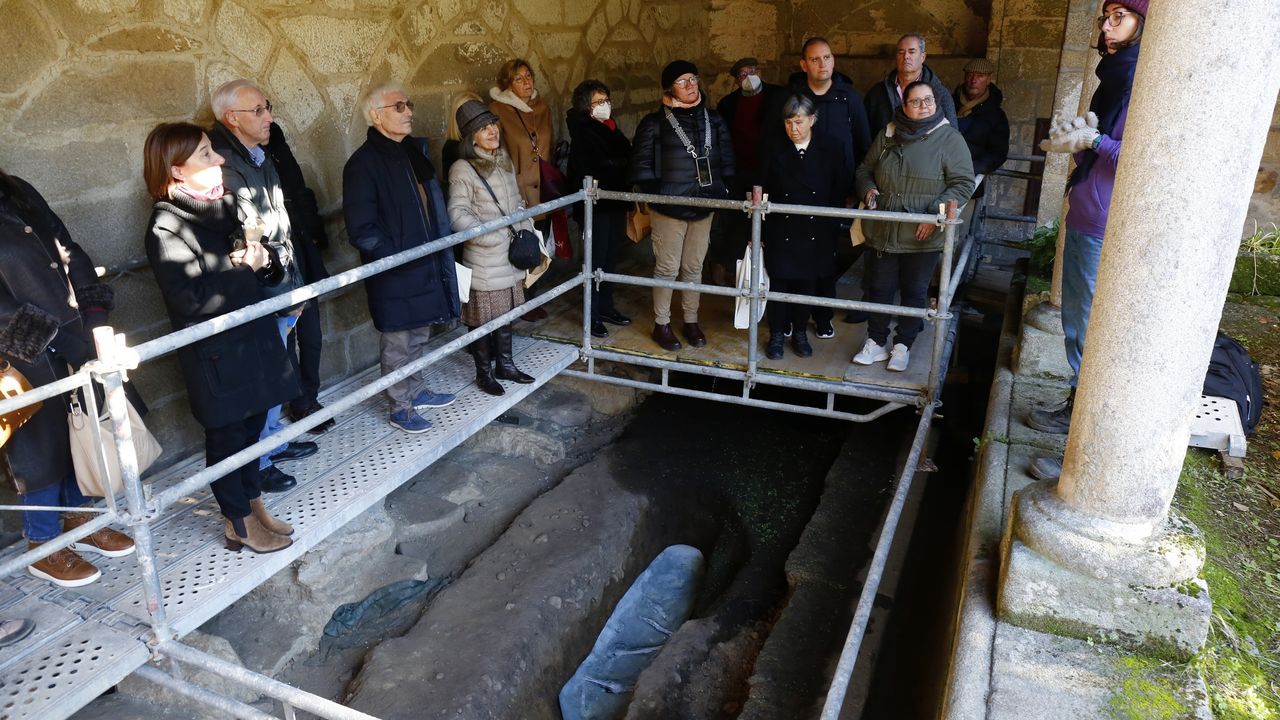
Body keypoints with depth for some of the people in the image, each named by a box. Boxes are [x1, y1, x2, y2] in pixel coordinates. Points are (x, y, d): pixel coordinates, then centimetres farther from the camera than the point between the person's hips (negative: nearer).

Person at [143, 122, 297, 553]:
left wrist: (265, 260, -8)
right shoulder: (167, 227, -16)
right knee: (227, 436, 7)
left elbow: (262, 262, 15)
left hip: (254, 336, 7)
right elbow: (191, 299, -23)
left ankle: (254, 506, 32)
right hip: (216, 353, -7)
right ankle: (240, 524, 23)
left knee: (252, 425, 16)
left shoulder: (223, 203, 6)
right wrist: (241, 268, -16)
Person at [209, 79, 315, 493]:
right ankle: (256, 464, 18)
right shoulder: (223, 166, -18)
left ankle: (273, 442, 38)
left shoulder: (260, 159, 12)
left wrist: (295, 286, 13)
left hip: (279, 295, 9)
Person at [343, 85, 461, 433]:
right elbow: (361, 230, -18)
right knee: (397, 342, 5)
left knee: (419, 335, 20)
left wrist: (441, 249, 12)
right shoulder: (364, 163, -15)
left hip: (426, 264, 8)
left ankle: (417, 391, 37)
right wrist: (395, 256, -17)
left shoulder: (414, 150, 9)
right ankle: (399, 408, 20)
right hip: (394, 272, -7)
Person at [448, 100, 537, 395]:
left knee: (506, 311, 17)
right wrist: (497, 238, -21)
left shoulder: (505, 162, 9)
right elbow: (457, 215, -17)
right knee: (483, 317, 4)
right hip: (484, 262, -7)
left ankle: (505, 364, 32)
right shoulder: (463, 170, -13)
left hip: (511, 258, 7)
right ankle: (484, 373, 20)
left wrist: (526, 230, 5)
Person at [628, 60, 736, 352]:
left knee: (694, 267, 10)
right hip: (669, 207, -4)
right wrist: (655, 193, -10)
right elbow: (641, 164, -4)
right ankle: (661, 324, 13)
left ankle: (691, 321, 22)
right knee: (667, 267, 1)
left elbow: (727, 158, 13)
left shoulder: (713, 120, 9)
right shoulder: (655, 122, -3)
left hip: (704, 205, 4)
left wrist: (725, 189, 4)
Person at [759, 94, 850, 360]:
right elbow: (765, 190, 3)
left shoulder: (829, 150, -3)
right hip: (781, 232, 0)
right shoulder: (776, 152, -1)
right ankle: (777, 335, 19)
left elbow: (841, 189, 1)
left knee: (807, 284, 11)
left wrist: (833, 224, -2)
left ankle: (799, 332, 27)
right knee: (779, 283, 4)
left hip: (816, 233, 0)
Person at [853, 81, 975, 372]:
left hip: (922, 237, -3)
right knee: (879, 288, 10)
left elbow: (963, 183, -7)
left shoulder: (949, 138, -5)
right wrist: (868, 189, -4)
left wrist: (936, 213, -18)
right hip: (882, 231, 3)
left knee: (915, 292, 9)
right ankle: (876, 343, 25)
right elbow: (865, 169, 18)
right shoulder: (888, 135, 6)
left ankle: (903, 346, 24)